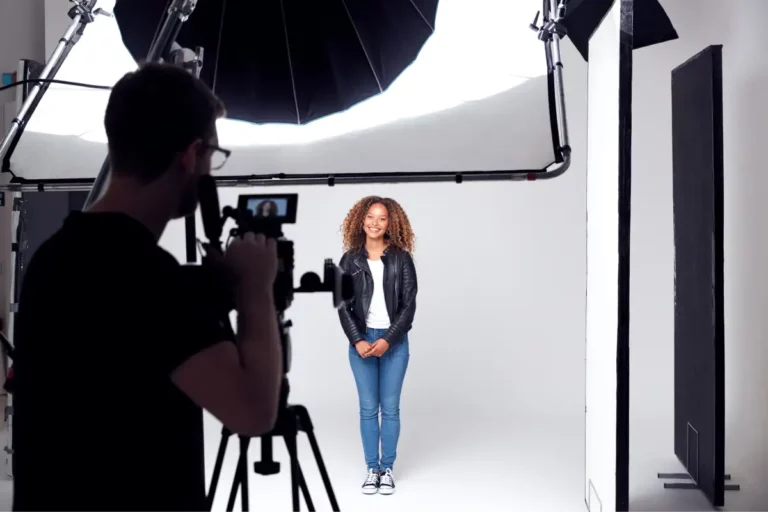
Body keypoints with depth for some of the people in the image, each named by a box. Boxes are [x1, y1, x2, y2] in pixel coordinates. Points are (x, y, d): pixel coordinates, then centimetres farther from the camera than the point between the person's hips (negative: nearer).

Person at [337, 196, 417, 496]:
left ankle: (388, 468, 17)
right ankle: (372, 468, 16)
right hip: (361, 340, 1)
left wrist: (387, 339, -12)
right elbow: (343, 305, 1)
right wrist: (357, 341, -9)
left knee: (390, 407, 4)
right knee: (368, 408, 5)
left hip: (394, 341, -1)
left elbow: (409, 305, -4)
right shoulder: (350, 260, 2)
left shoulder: (401, 259, -1)